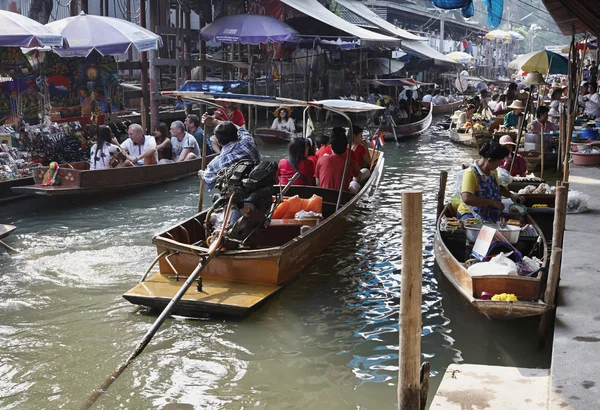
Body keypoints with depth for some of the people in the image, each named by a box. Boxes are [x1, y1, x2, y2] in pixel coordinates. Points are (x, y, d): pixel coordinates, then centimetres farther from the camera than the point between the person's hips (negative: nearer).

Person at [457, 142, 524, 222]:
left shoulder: (493, 171, 9)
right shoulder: (471, 173, -18)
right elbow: (466, 198, -33)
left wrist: (511, 195, 12)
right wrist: (493, 202, -27)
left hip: (490, 214, 8)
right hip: (470, 215, -8)